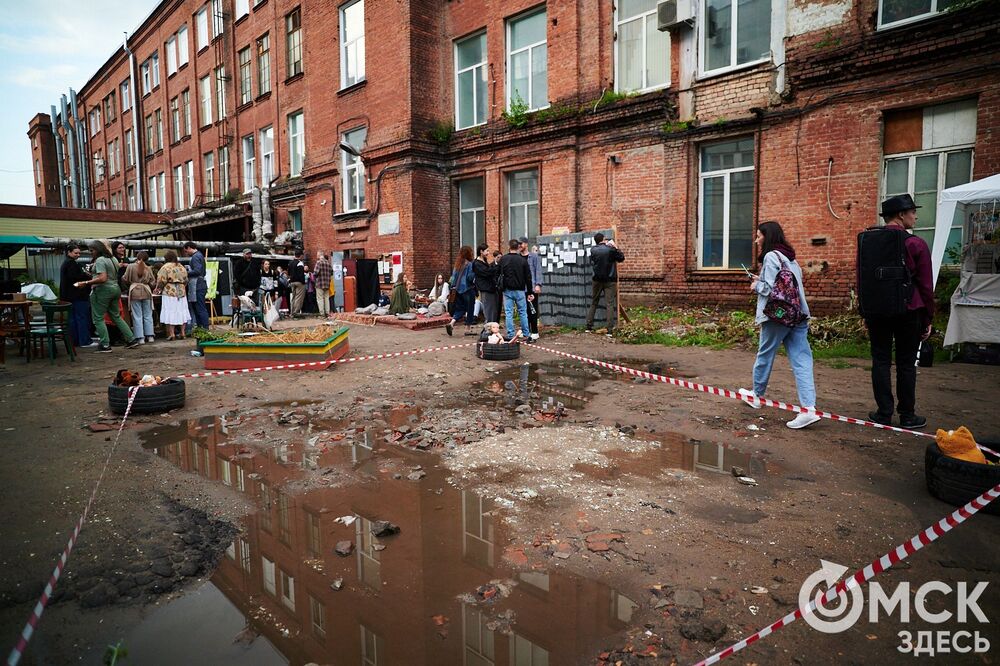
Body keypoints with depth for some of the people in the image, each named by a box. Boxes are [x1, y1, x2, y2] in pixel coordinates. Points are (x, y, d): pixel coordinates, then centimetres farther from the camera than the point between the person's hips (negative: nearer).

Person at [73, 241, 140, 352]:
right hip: (115, 288, 9)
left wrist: (86, 283, -21)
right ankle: (131, 339, 12)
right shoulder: (113, 259, 13)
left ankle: (105, 345, 1)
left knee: (98, 318, 0)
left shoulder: (100, 260, -13)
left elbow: (103, 279, -23)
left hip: (103, 290, -9)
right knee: (116, 316, 15)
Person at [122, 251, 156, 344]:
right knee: (148, 315, 10)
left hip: (135, 292, -2)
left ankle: (140, 338, 0)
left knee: (137, 316, 1)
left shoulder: (131, 266, -2)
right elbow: (152, 283, 5)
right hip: (146, 292, 2)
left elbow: (125, 279, 0)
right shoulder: (148, 268, 3)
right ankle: (150, 336, 9)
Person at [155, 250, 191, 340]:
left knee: (170, 313, -2)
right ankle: (182, 332, 11)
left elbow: (161, 281, -10)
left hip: (170, 293, -5)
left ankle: (171, 334, -4)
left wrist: (158, 289, 7)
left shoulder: (166, 267, -8)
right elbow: (186, 280, 12)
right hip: (181, 292, 5)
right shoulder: (182, 267, 9)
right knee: (181, 312, 10)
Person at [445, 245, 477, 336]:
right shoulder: (469, 264, -13)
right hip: (468, 289, -7)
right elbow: (470, 277, -19)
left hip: (458, 289, 7)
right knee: (469, 308, 5)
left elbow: (453, 275, 10)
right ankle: (468, 329, 11)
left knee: (460, 308, 14)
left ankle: (451, 323, -4)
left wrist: (454, 286, 14)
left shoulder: (457, 264, 8)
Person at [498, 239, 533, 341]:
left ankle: (510, 336, 2)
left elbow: (500, 274, 2)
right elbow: (528, 277, 1)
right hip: (520, 290, 0)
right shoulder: (523, 260, -1)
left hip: (507, 290, 0)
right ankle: (526, 335, 10)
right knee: (523, 313, 8)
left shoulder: (503, 259, -2)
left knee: (509, 313, 3)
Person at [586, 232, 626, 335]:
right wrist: (615, 247, 9)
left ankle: (589, 327, 14)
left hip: (597, 280, 3)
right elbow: (621, 258, 3)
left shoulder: (593, 250, -2)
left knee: (593, 303, 14)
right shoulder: (610, 249, -9)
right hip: (610, 280, -3)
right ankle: (610, 330, -6)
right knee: (610, 305, -2)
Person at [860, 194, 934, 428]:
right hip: (908, 312, -3)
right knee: (906, 364, 5)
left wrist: (865, 313, 18)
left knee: (881, 361, 6)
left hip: (877, 311, 3)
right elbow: (925, 285, -5)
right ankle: (907, 415, 12)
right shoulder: (916, 244, -7)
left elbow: (861, 280, 11)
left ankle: (884, 414, 9)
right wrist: (928, 319, 4)